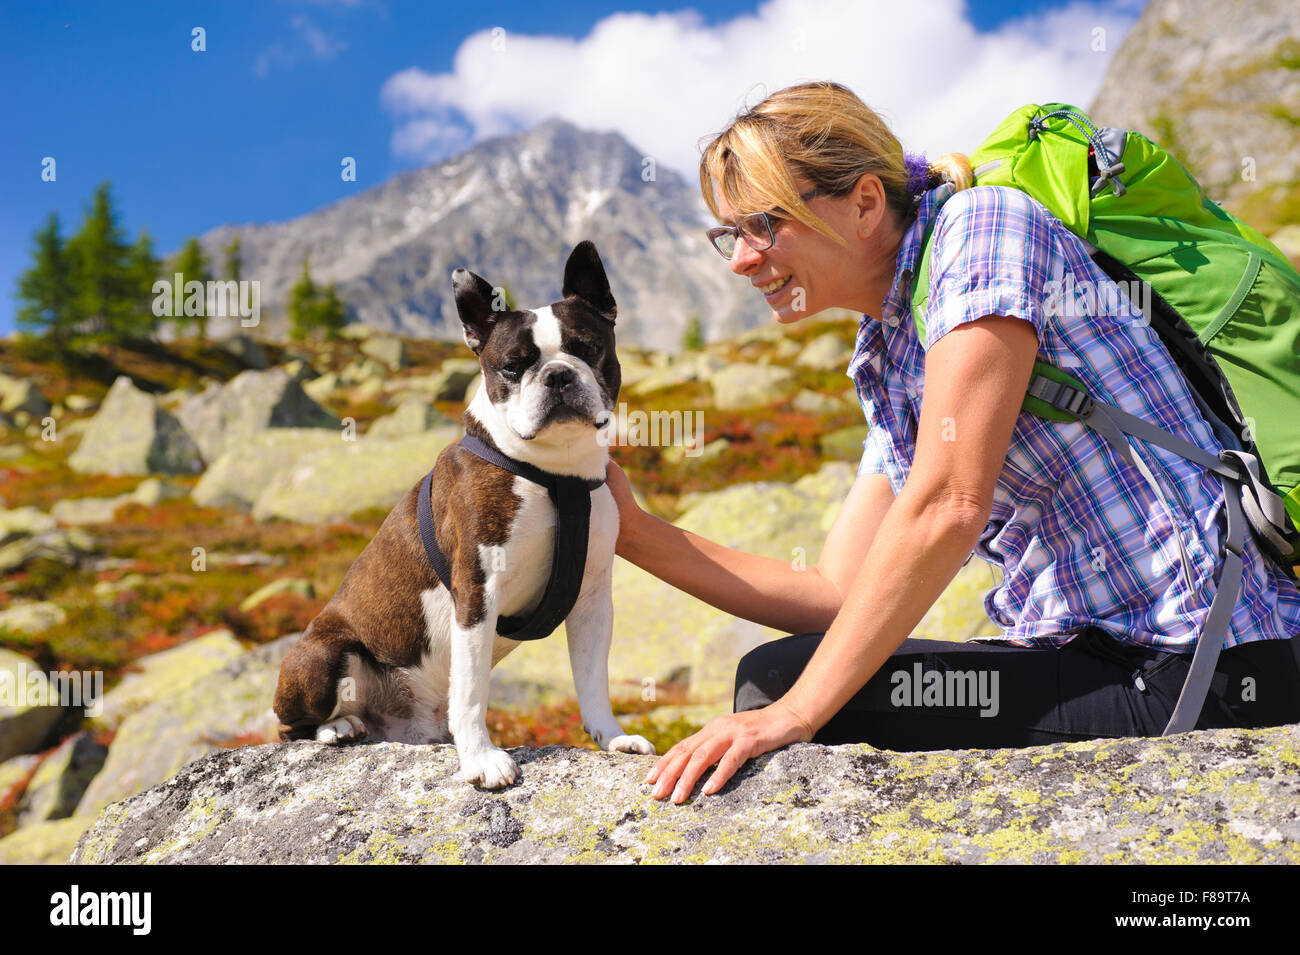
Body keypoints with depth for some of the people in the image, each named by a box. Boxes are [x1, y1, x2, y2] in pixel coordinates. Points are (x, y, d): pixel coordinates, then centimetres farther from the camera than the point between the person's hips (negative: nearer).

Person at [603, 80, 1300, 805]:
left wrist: (793, 712, -19)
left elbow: (948, 505, -20)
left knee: (773, 683, -14)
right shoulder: (886, 367, 15)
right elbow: (838, 598, 12)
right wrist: (636, 532, 4)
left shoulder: (982, 225, -10)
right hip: (1094, 656, 8)